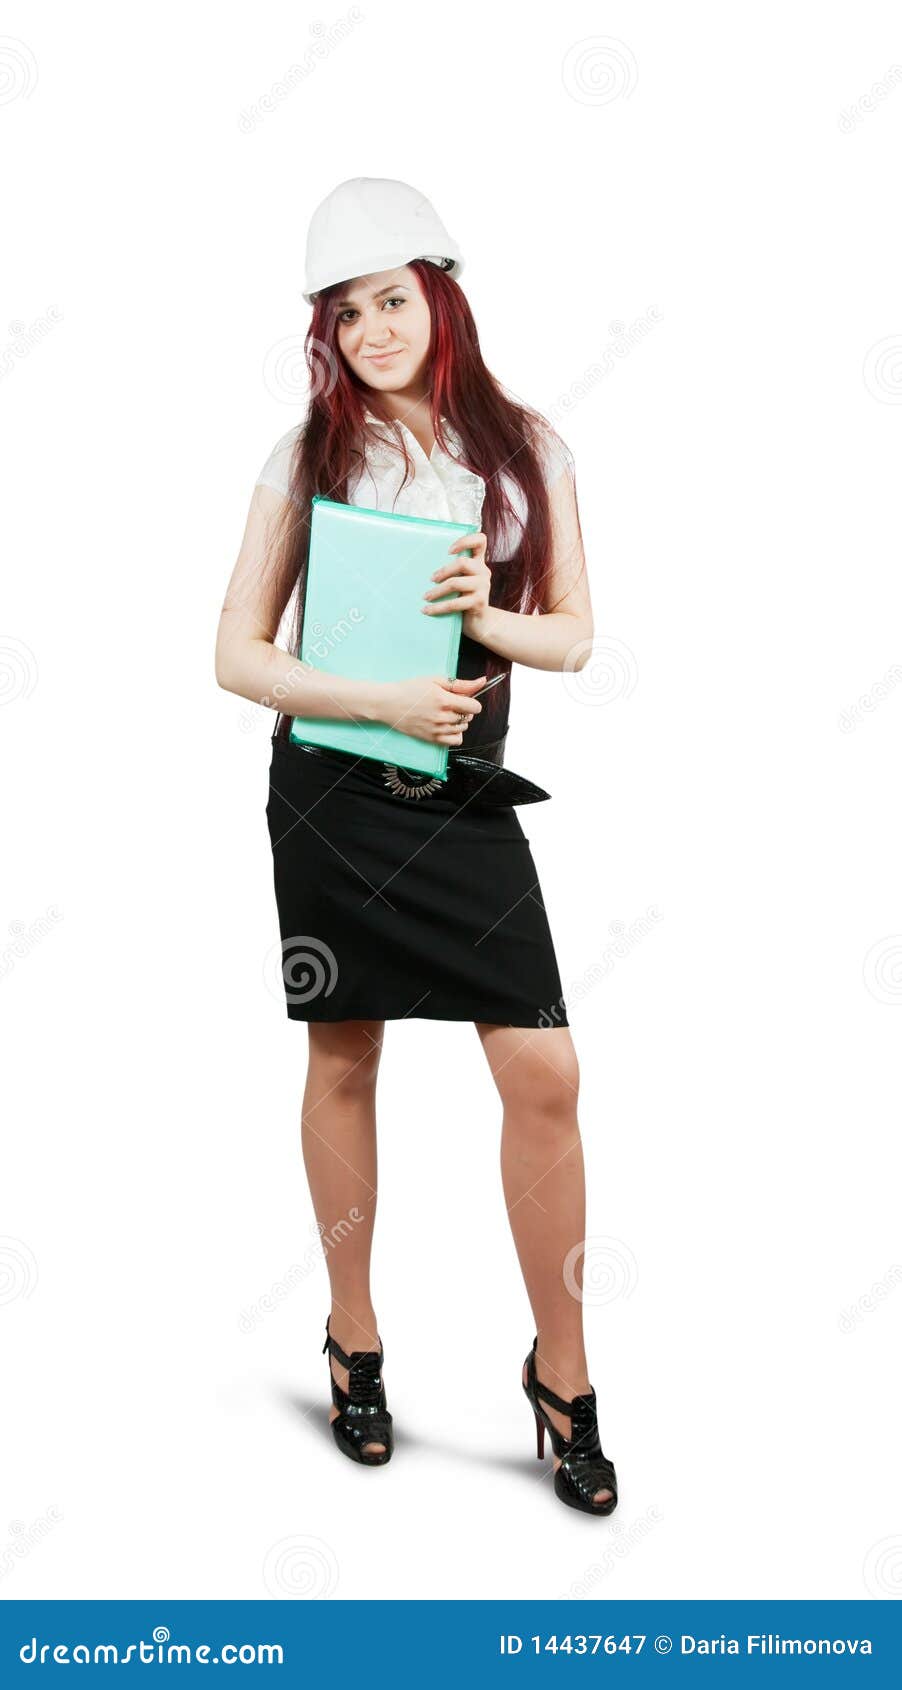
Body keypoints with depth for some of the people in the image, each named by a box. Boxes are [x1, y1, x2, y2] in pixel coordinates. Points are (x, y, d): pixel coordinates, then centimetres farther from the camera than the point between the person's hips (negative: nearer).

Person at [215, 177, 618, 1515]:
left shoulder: (526, 446, 5)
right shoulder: (308, 460, 1)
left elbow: (575, 637, 7)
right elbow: (238, 655, -2)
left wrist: (490, 619, -14)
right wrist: (384, 698, -15)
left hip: (468, 791, 1)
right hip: (332, 791, -1)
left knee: (545, 1075, -5)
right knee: (343, 1065, 9)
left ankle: (562, 1371, 13)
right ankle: (354, 1343, 29)